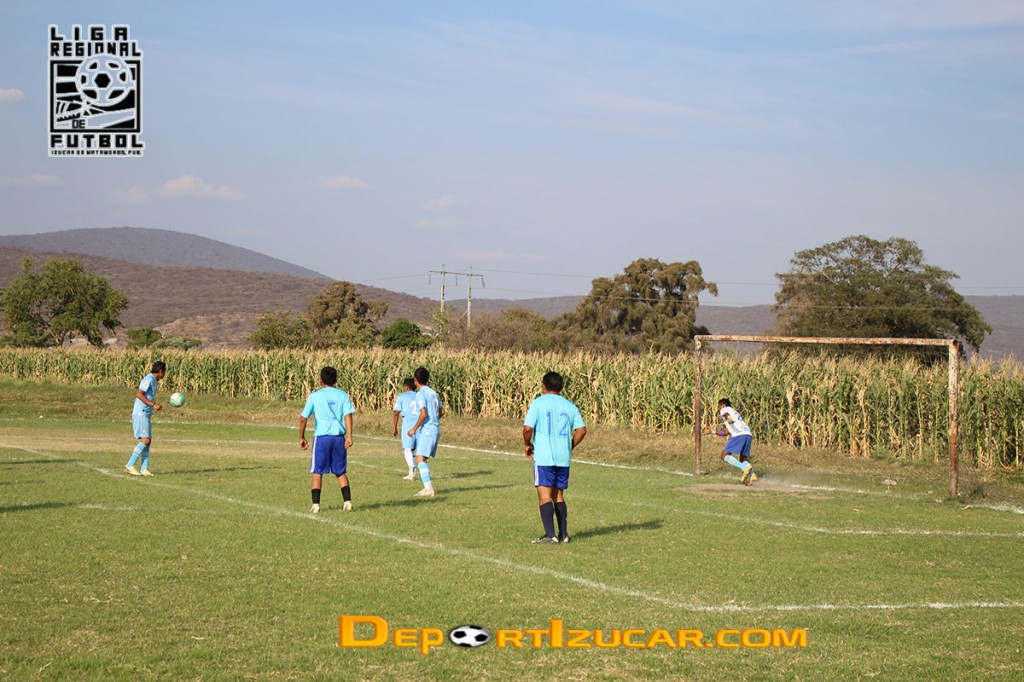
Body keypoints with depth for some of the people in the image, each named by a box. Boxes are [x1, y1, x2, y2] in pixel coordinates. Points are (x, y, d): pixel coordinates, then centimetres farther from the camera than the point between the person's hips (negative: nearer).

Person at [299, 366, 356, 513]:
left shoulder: (314, 396, 4)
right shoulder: (342, 395, 7)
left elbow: (303, 418, 3)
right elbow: (348, 415, -4)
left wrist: (301, 438, 13)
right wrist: (349, 436, -8)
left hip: (321, 436, -2)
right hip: (339, 436, 2)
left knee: (317, 472, 5)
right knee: (341, 472, 13)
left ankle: (315, 504, -3)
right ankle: (347, 502, 5)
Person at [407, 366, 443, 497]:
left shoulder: (420, 394, -11)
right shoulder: (433, 392, 15)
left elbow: (423, 414, -20)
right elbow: (442, 411, 21)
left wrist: (414, 429, -13)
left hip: (426, 431, -9)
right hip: (435, 429, 9)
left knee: (420, 459, -14)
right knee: (422, 459, 17)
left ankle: (429, 488, -25)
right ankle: (427, 487, 16)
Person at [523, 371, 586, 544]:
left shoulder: (538, 403, -2)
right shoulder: (570, 406, 10)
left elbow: (527, 428, -12)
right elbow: (582, 430, 2)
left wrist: (527, 444, 6)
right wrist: (570, 446, 14)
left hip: (544, 457, -5)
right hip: (564, 458, 5)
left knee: (544, 494, -7)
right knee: (558, 495, 16)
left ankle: (550, 535, -17)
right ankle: (563, 534, 13)